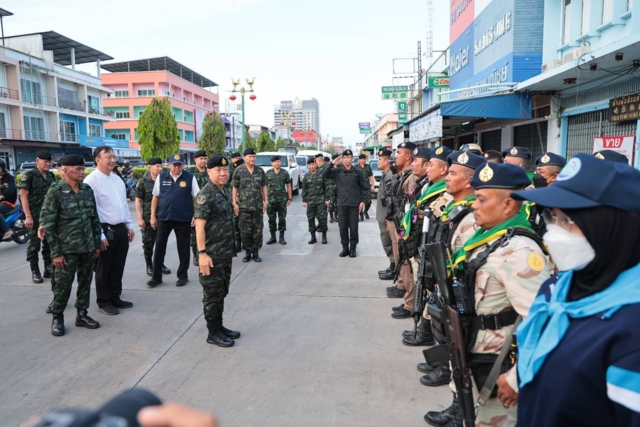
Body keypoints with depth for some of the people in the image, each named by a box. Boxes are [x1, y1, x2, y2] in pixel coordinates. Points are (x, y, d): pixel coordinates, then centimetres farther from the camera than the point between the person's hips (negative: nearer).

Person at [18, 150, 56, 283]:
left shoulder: (51, 175, 10)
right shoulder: (28, 175, -7)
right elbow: (23, 196, -11)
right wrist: (28, 216, -17)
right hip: (35, 216, -5)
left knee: (49, 243, 11)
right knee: (34, 244, 3)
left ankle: (48, 269, 21)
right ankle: (35, 272, 12)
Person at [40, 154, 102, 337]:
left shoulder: (87, 189, 5)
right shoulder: (55, 192, -10)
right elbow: (47, 224, -10)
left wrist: (97, 243, 9)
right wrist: (56, 252, -12)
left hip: (88, 247, 5)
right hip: (67, 249, -5)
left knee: (85, 282, 12)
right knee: (63, 285, 4)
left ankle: (82, 314, 26)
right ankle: (57, 317, 23)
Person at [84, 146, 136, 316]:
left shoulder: (117, 179, 13)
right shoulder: (91, 180, -12)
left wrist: (129, 225, 14)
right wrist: (100, 235, -17)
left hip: (121, 229, 7)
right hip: (106, 230, -7)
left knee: (118, 267, 15)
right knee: (104, 269, 7)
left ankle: (115, 298, 28)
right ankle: (104, 302, 20)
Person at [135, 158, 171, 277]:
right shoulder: (143, 182, -5)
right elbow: (138, 201, -4)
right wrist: (140, 218, -11)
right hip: (148, 217, -3)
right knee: (148, 243, 4)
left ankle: (160, 263, 24)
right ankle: (149, 266, 18)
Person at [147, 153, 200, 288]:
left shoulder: (190, 177, -3)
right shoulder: (161, 177, 2)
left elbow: (196, 198, 0)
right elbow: (155, 197, 7)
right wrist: (153, 216, 3)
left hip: (183, 219, -2)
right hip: (163, 218, 2)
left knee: (183, 248, 9)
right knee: (159, 247, 6)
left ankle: (183, 276, 22)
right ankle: (156, 277, 18)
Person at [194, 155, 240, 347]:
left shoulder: (225, 192, 11)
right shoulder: (205, 194, -16)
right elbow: (199, 225, -20)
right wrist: (202, 253, -24)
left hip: (226, 253, 9)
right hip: (212, 254, -9)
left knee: (222, 292, 17)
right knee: (213, 294, 2)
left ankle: (219, 326, 29)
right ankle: (213, 332, 14)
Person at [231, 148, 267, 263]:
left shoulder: (260, 170, 8)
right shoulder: (238, 171, 0)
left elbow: (264, 187, 12)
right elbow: (235, 188, 2)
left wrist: (266, 200, 5)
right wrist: (234, 203, -4)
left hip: (258, 206, 2)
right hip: (243, 206, -2)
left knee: (258, 230, 6)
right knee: (245, 231, 4)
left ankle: (256, 251, 17)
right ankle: (247, 252, 16)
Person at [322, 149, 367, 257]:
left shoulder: (357, 172, 0)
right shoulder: (337, 171, 3)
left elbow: (364, 188, 6)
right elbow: (324, 174, -8)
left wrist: (362, 201, -1)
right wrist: (332, 163, -15)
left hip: (354, 204, -1)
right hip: (341, 204, 1)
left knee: (353, 227, 3)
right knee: (343, 227, 6)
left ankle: (353, 248, 15)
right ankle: (345, 248, 18)